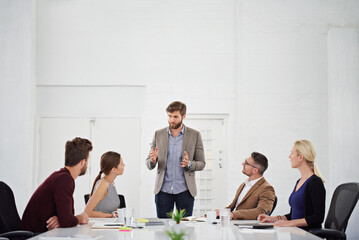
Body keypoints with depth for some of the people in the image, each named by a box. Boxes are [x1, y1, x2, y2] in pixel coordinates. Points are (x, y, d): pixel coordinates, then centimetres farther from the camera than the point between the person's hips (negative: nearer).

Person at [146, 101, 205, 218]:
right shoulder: (158, 134, 7)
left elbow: (201, 163, 4)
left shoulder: (195, 135, 2)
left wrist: (189, 164, -17)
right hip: (163, 190, 1)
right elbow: (149, 164, 8)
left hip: (184, 191, -1)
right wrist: (152, 160, -16)